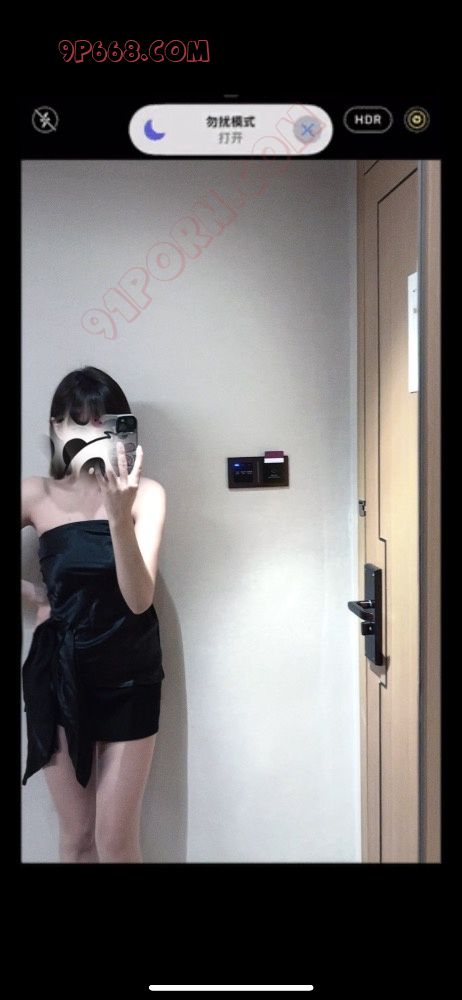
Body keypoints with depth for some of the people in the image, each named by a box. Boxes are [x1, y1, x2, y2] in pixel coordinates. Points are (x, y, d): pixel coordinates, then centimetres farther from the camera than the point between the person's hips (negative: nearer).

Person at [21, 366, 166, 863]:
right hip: (58, 675, 2)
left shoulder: (145, 493, -11)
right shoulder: (37, 494, -5)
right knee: (76, 835, 11)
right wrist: (31, 592, -3)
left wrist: (120, 515, -29)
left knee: (115, 839, 5)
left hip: (129, 677, -1)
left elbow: (139, 599, -19)